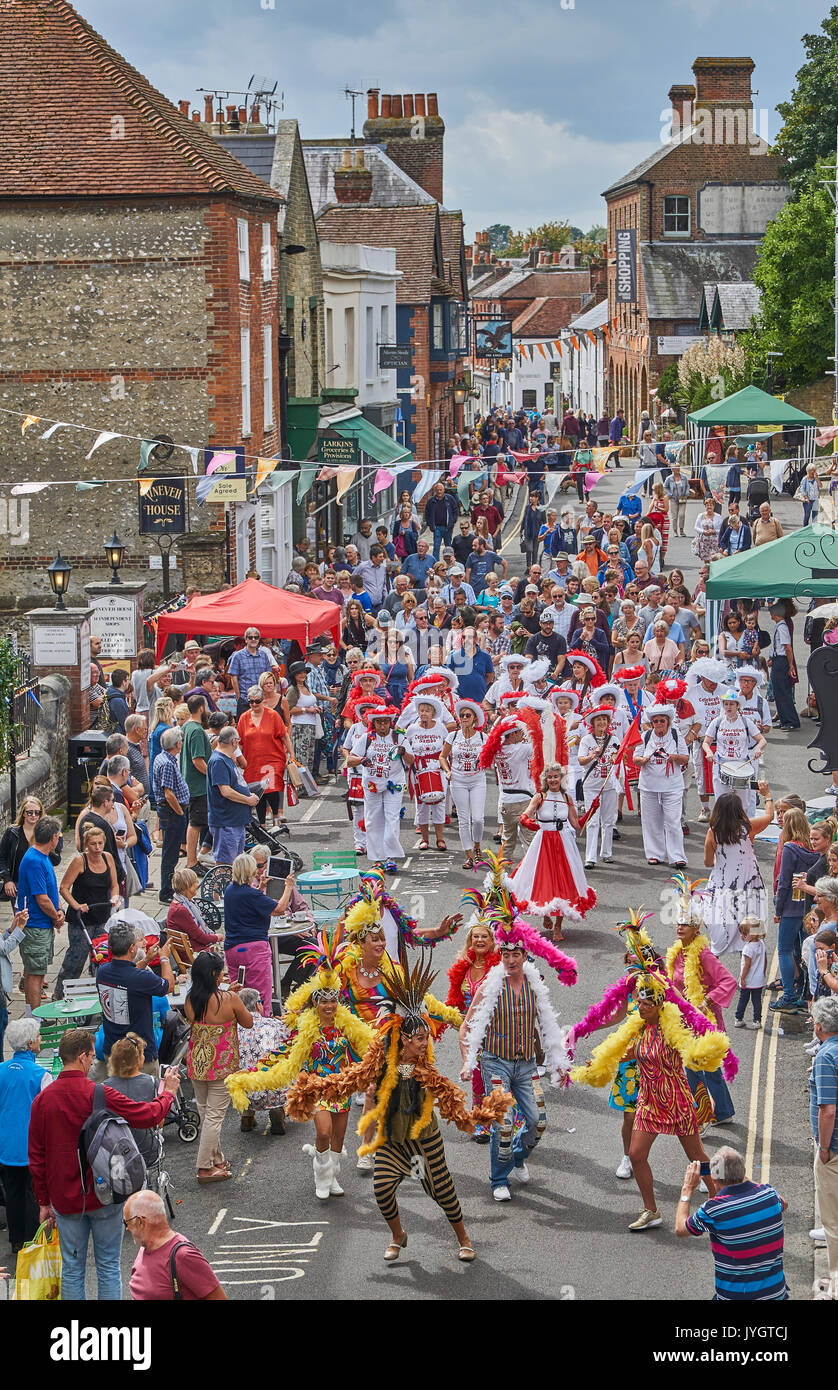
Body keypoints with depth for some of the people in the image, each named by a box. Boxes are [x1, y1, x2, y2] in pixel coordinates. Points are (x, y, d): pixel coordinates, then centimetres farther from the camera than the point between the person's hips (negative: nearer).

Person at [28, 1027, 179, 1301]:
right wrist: (167, 1093, 11)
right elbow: (148, 1115, -10)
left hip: (65, 1199, 3)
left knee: (72, 1269, 10)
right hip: (104, 1196, -3)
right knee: (108, 1267, 8)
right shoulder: (100, 1095, -16)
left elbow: (36, 1157, 2)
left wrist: (44, 1202, 12)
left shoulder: (42, 1100, -4)